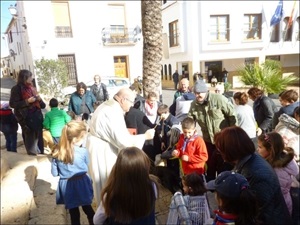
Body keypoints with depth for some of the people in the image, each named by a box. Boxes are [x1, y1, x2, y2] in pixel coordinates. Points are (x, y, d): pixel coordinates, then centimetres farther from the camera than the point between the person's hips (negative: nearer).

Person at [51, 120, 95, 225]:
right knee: (88, 209, 21)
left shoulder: (57, 153, -11)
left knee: (73, 213, 17)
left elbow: (54, 173, -1)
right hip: (81, 184, -2)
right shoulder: (83, 152, -19)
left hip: (66, 186, 2)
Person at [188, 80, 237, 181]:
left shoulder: (219, 99, -17)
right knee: (209, 167, 20)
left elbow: (232, 115, -13)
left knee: (224, 167, 8)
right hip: (208, 140, 5)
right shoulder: (194, 105, -3)